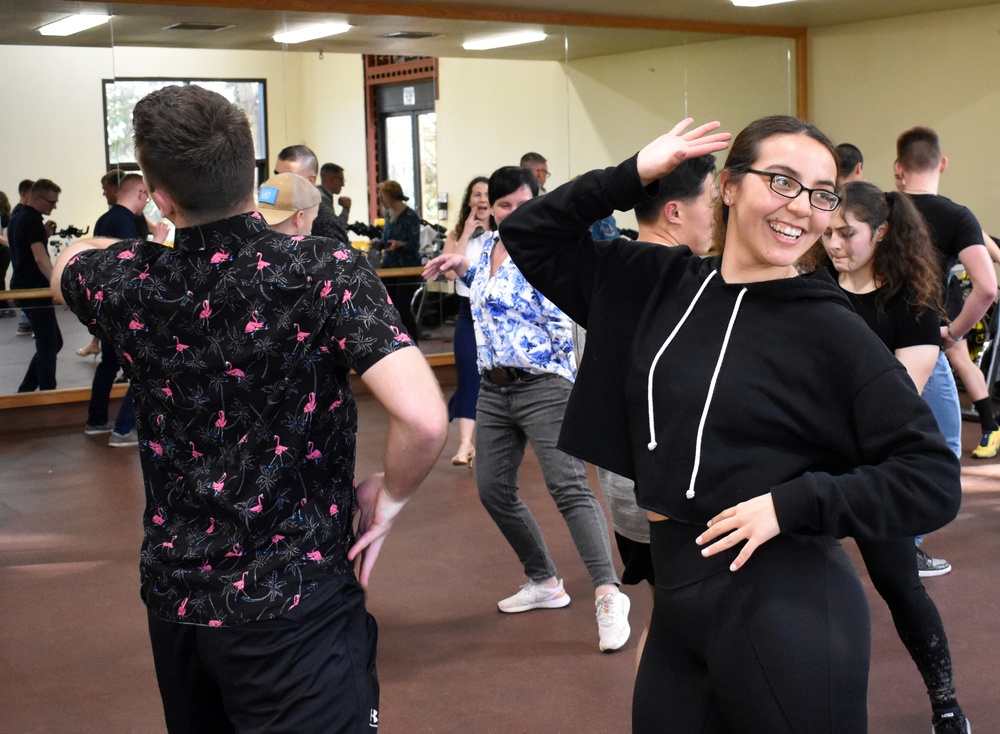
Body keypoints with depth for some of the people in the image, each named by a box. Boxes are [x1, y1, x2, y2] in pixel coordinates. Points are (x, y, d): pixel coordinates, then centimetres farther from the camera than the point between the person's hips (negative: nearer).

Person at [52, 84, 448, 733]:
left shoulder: (130, 283, -6)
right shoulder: (326, 271, -18)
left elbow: (72, 260, 20)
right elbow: (423, 419, -28)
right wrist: (387, 499, -9)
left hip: (174, 600, 5)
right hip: (296, 602, -5)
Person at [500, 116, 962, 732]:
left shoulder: (834, 331, -7)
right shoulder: (656, 285, 6)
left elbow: (934, 481, -7)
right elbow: (529, 235, 13)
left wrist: (792, 505, -15)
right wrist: (633, 176, 2)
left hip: (790, 617, -4)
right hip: (678, 609, 5)